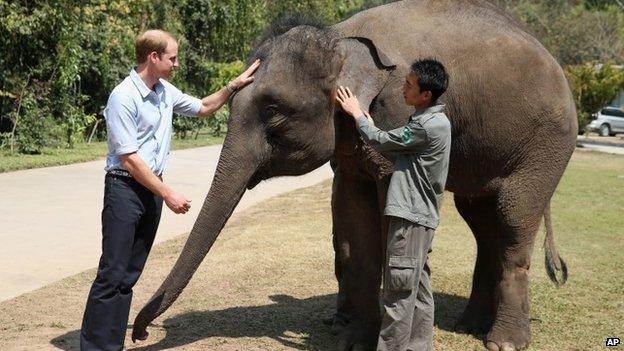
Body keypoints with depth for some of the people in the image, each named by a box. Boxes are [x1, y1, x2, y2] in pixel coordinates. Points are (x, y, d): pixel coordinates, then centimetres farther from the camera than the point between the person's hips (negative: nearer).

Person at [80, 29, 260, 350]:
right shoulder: (123, 97, -16)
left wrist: (234, 86, 14)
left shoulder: (166, 91, 8)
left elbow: (203, 108, 27)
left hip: (153, 189, 8)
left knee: (129, 275, 9)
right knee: (112, 274, -8)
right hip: (125, 188, -8)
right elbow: (129, 158, -18)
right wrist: (168, 194, -17)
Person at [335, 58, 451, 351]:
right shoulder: (429, 121, 14)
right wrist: (369, 126, 8)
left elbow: (382, 141, -9)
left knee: (399, 291, -6)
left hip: (410, 217, -10)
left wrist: (356, 113, 5)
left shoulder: (430, 126, -18)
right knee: (417, 290, 13)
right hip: (417, 215, 10)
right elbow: (394, 148, 16)